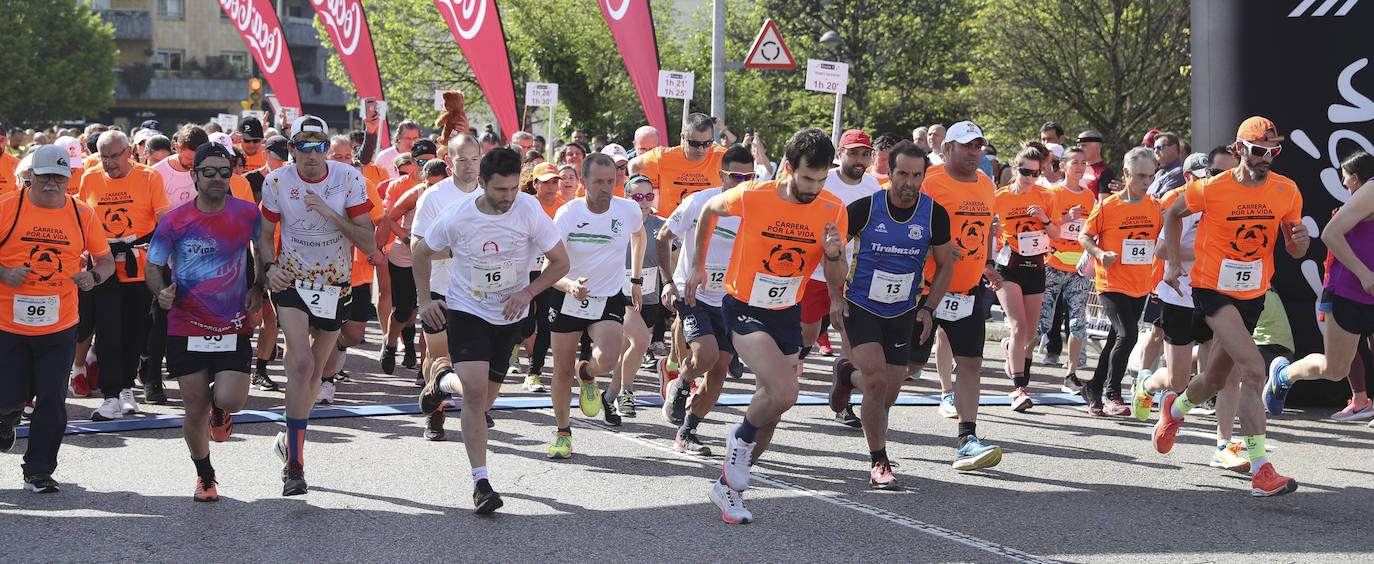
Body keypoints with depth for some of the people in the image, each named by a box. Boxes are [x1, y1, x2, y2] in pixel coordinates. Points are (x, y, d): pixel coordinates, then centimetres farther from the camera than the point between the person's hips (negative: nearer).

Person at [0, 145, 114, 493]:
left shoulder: (82, 214, 3)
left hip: (59, 327, 1)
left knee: (52, 400, -4)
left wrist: (94, 276, -9)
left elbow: (106, 260, 12)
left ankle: (38, 472, 9)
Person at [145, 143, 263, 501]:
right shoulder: (175, 221, -3)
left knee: (230, 401, -17)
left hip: (234, 326, 0)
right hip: (187, 327, 0)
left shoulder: (248, 214, -1)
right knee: (195, 412, 3)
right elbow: (154, 266, 6)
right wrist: (162, 291, -15)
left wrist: (258, 289, 1)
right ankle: (204, 475, 28)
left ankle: (219, 408, 23)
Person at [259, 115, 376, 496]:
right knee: (301, 362, -20)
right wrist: (270, 266, -15)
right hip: (291, 281, -2)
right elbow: (265, 234, 5)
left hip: (335, 285, 2)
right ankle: (294, 464, -17)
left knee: (315, 370, 15)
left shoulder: (350, 179, -12)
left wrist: (330, 214, -26)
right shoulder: (277, 182, -9)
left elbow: (368, 242, -13)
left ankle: (291, 439, 41)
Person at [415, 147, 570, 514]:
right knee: (475, 389, -20)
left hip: (509, 315, 2)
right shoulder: (456, 218, -16)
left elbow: (560, 262, -5)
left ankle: (445, 380, 46)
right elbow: (422, 252, 4)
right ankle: (481, 483, -14)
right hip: (466, 311, -2)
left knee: (484, 395, 11)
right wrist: (424, 300, -1)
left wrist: (527, 293, -17)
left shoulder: (530, 212, -16)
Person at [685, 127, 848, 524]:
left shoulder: (833, 212, -9)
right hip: (744, 308, -5)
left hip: (787, 313, 5)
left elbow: (835, 280, -2)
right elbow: (709, 210, 4)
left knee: (772, 412, 9)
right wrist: (697, 265, 12)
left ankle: (728, 486, 27)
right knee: (784, 393, -25)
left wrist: (833, 253, -24)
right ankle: (741, 438, 6)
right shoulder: (751, 197, -18)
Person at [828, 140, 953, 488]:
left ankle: (848, 375, 40)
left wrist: (928, 308, -4)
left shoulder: (935, 214, -8)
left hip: (903, 312, 3)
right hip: (861, 307, -3)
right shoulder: (865, 208, -13)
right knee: (876, 381, -19)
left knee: (889, 394, 5)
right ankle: (879, 463, -5)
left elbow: (945, 265, 6)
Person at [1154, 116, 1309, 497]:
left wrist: (1300, 241, -17)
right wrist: (1173, 262, 4)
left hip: (1253, 294, 5)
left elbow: (1293, 251, 6)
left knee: (1215, 379, 17)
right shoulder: (1211, 190, -13)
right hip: (1213, 290, -5)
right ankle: (1261, 471, -24)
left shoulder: (1286, 192, -3)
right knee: (1253, 368, -23)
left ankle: (1175, 408, 53)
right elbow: (1173, 214, 7)